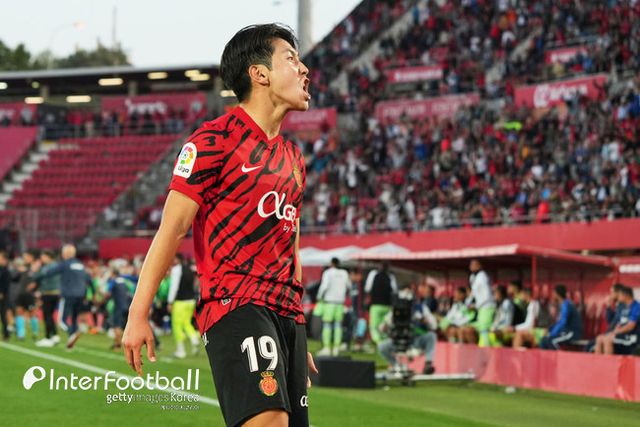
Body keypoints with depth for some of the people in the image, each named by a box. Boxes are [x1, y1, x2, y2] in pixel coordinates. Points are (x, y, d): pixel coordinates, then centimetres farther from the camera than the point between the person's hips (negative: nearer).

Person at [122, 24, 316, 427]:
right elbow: (173, 228, -7)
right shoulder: (215, 139, -3)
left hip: (288, 316, 8)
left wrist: (300, 339, 27)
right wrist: (138, 314, -12)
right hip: (235, 304, -8)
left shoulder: (293, 157, 21)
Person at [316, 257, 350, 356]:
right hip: (340, 301, 4)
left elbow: (324, 286, -19)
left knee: (327, 325, -3)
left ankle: (326, 348, -9)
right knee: (338, 324, 8)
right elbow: (348, 286, 21)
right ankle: (336, 348, 3)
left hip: (329, 301, -4)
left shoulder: (328, 273, -7)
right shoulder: (344, 273, 8)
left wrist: (319, 296, -4)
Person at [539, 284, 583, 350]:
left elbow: (562, 323, -25)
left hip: (573, 333, -10)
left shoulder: (566, 305, -18)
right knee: (544, 339, 5)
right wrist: (549, 331, 13)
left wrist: (551, 334, -19)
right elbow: (559, 322, 23)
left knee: (551, 340, -25)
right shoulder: (564, 304, 14)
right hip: (568, 331, 10)